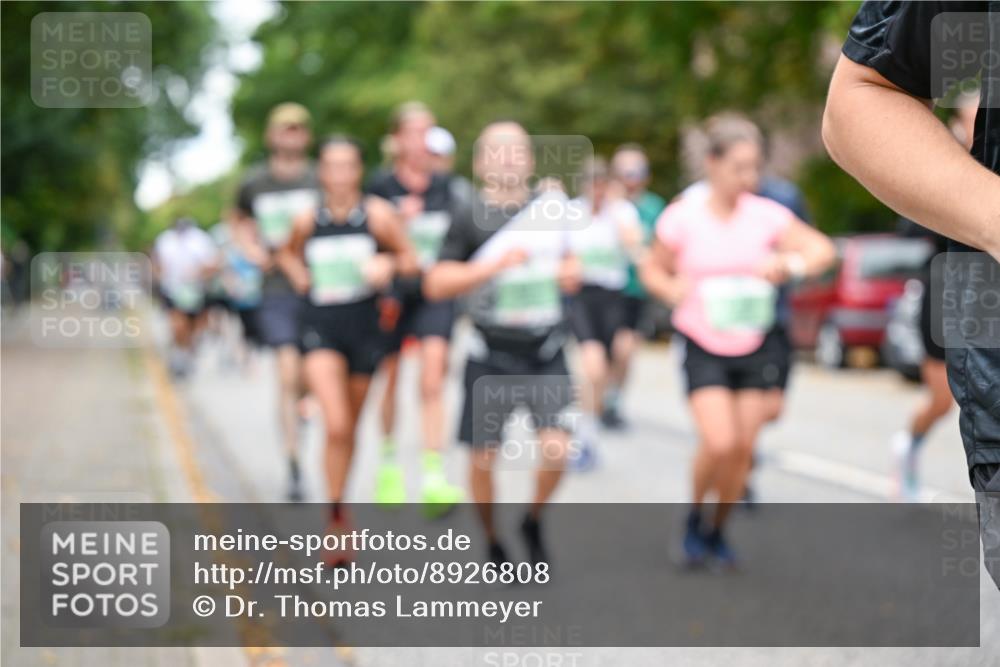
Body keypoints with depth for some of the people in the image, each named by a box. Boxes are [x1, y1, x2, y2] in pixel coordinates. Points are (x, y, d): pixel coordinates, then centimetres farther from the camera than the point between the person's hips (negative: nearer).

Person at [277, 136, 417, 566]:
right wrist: (298, 275, 2)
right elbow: (288, 253, 21)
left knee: (351, 426, 14)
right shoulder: (307, 221, 0)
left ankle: (341, 504, 36)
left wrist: (388, 264, -17)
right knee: (336, 426, -16)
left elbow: (410, 260, 4)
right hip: (320, 327, -1)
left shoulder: (378, 215, -4)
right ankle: (336, 518, -6)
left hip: (364, 325, 1)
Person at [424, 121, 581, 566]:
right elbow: (436, 284, -15)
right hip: (492, 355, -2)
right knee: (484, 457, 4)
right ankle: (492, 543, 26)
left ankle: (534, 523, 16)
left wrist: (571, 271, 2)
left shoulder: (551, 207, 6)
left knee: (556, 449, -12)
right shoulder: (470, 220, -7)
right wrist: (495, 265, -24)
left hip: (546, 353, 2)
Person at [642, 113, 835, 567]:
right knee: (719, 442, -17)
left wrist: (790, 265, -21)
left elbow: (823, 250, -1)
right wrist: (672, 289, -17)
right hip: (702, 346, -3)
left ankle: (718, 530, 25)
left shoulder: (767, 216, -4)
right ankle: (694, 518, 11)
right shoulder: (682, 218, -8)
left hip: (754, 346, 3)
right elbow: (652, 269, 5)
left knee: (743, 447, 3)